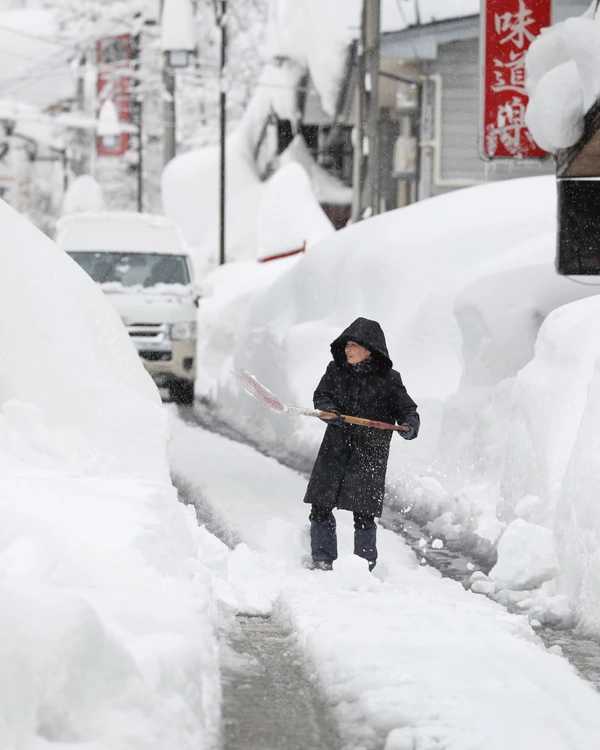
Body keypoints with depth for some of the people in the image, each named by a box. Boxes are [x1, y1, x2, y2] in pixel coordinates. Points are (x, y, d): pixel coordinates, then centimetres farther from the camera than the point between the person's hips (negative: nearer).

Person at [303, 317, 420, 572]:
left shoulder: (388, 379, -4)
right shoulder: (336, 370, 5)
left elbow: (407, 409, -2)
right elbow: (321, 396, 6)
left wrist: (409, 426, -24)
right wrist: (329, 410, -16)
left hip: (369, 455, -4)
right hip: (335, 449, 4)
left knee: (363, 514, -4)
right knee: (320, 508, 4)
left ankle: (365, 566, 10)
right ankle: (322, 560, 18)